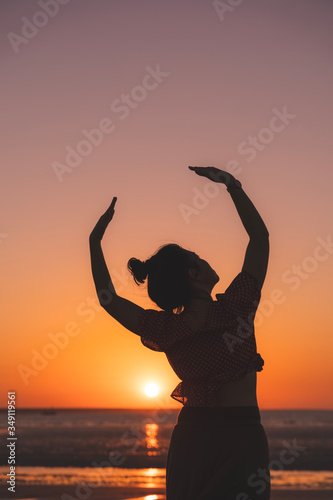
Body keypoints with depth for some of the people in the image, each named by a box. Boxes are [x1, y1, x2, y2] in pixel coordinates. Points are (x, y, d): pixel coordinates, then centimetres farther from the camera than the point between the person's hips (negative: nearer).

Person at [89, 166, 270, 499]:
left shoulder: (165, 331, -7)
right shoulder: (236, 308, -16)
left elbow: (108, 298, 7)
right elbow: (260, 236, -6)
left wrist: (95, 241, 12)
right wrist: (231, 184, -2)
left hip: (190, 436, 4)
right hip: (242, 438, -4)